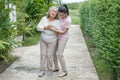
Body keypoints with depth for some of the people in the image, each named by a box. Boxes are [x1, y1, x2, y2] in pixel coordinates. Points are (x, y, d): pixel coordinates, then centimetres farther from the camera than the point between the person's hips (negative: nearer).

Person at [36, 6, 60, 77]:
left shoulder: (57, 22, -14)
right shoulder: (44, 18, -10)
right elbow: (38, 27, -12)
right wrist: (45, 28, -29)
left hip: (52, 41, -2)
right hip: (43, 40, 2)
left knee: (49, 56, -3)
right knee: (43, 55, 1)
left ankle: (49, 70, 16)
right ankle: (42, 70, 8)